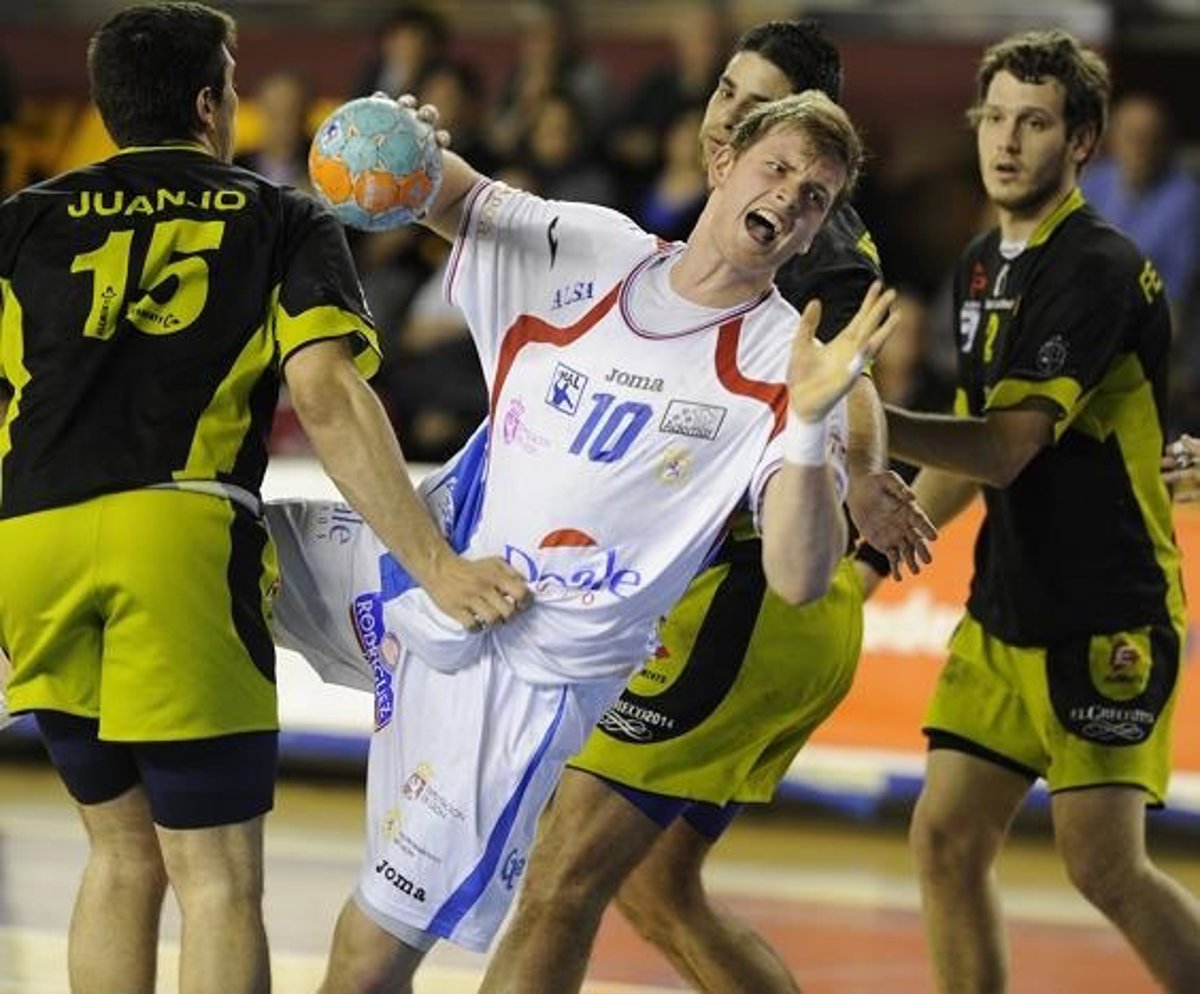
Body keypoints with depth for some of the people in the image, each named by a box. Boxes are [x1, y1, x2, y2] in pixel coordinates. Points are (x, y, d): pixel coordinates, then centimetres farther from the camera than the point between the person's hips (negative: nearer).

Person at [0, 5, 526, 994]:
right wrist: (438, 567, -6)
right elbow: (325, 399, -2)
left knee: (124, 853, 18)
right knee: (217, 877, 0)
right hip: (180, 539, -3)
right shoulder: (285, 224, 13)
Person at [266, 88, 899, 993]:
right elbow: (451, 197, 13)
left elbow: (800, 579, -22)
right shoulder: (586, 251, 0)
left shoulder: (781, 367, -13)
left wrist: (809, 420, -37)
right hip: (417, 569, 5)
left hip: (520, 671, -5)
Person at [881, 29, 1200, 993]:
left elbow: (1005, 449, -22)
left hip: (1109, 616, -8)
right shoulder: (981, 268, 13)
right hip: (1006, 607, 8)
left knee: (1106, 865, -14)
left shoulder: (1100, 271, -16)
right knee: (946, 842, 1)